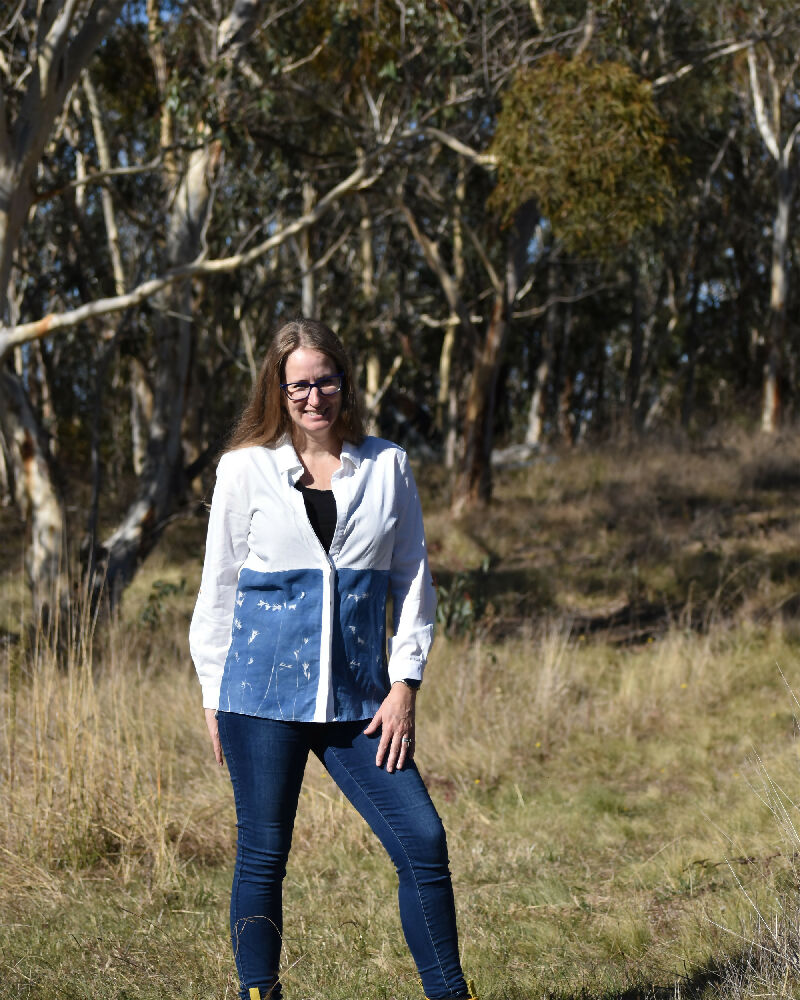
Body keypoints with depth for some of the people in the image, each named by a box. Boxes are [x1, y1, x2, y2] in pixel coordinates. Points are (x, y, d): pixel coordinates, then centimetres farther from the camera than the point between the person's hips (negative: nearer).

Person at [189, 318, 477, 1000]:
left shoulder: (387, 466, 8)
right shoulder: (246, 469, 4)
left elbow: (413, 579, 10)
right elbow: (219, 588, 9)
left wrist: (404, 686, 1)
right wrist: (214, 697, 7)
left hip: (358, 700, 2)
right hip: (263, 693, -1)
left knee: (423, 841, -6)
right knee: (263, 857, 2)